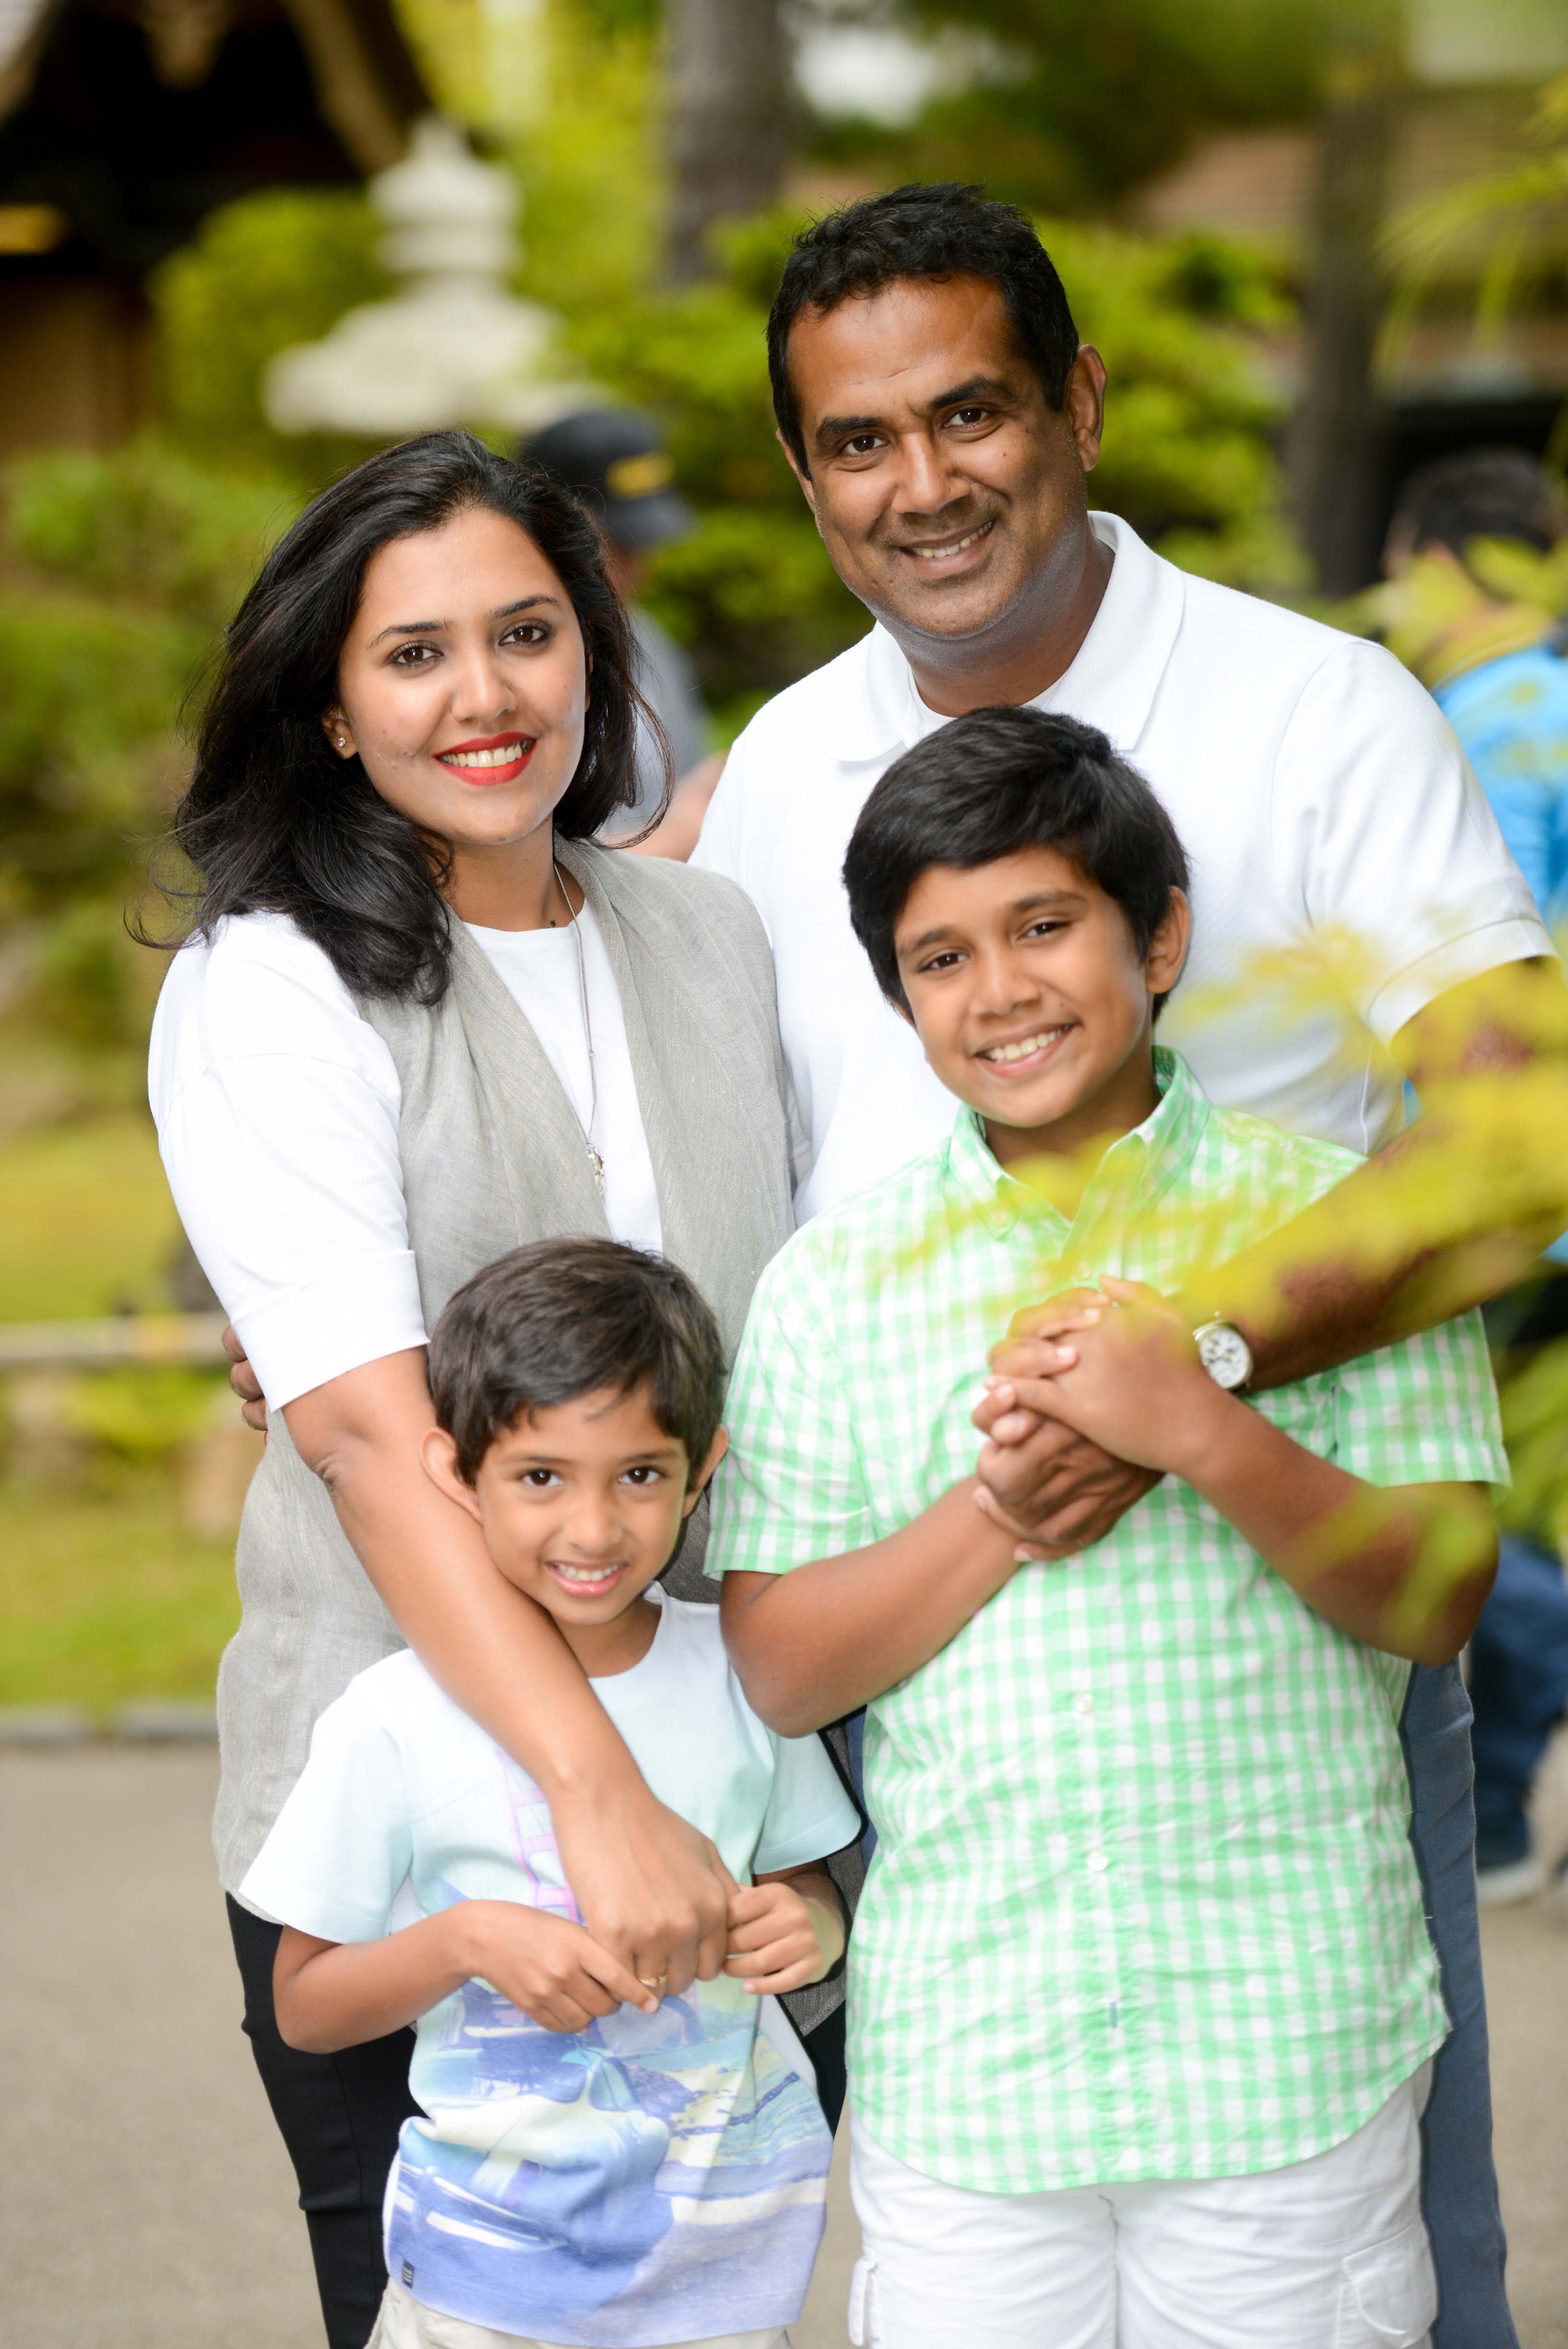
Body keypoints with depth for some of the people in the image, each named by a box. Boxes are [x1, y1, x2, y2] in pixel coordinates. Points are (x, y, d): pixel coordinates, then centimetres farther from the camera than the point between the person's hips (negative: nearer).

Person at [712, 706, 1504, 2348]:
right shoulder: (832, 1284, 6)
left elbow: (1439, 1600, -3)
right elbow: (777, 1673, 2)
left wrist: (1202, 1432, -16)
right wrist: (1009, 1501, -11)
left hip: (1287, 2043, -1)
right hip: (961, 2068, 1)